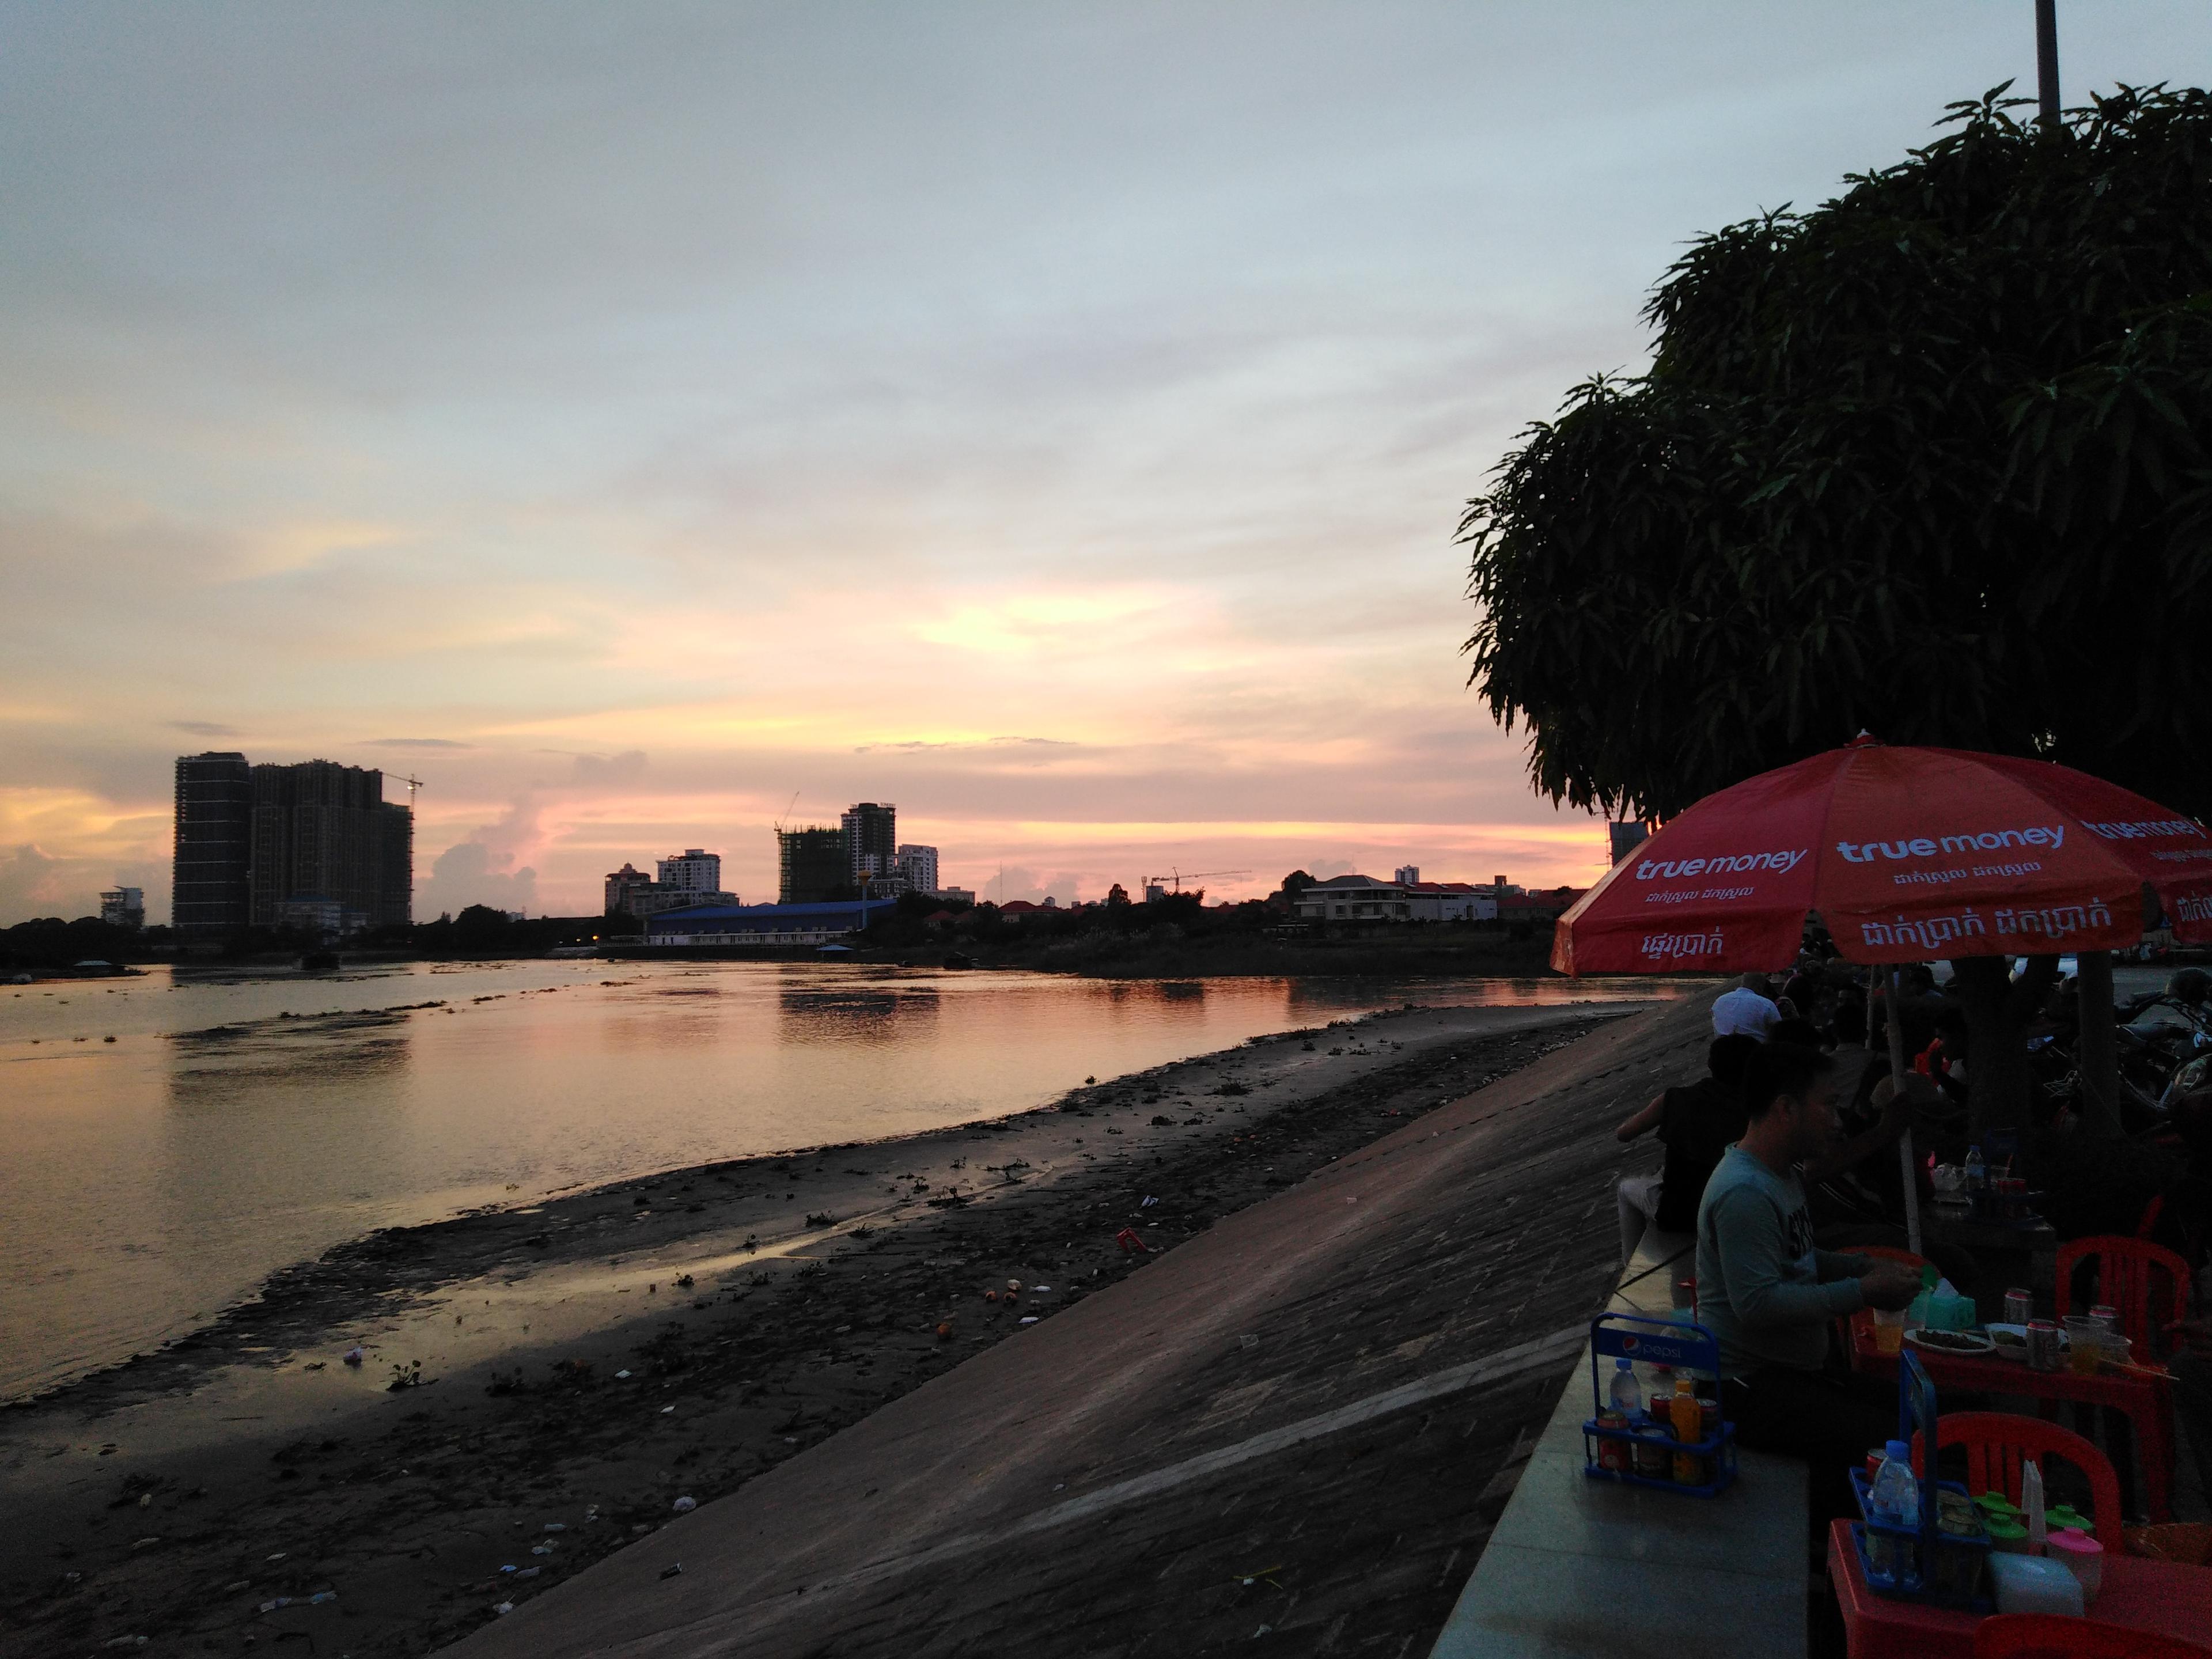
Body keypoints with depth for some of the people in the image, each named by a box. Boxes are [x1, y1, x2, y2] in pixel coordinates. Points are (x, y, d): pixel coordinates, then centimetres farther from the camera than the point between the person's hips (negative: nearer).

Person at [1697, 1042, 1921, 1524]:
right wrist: (1863, 1292, -22)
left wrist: (1862, 1267, 8)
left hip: (1800, 1367, 11)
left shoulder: (1781, 1175, 13)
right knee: (1889, 1445, -20)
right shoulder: (1743, 1193, -22)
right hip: (1752, 1386, -11)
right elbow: (1757, 1302, -27)